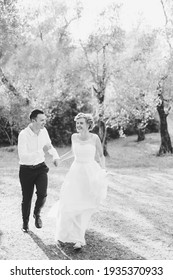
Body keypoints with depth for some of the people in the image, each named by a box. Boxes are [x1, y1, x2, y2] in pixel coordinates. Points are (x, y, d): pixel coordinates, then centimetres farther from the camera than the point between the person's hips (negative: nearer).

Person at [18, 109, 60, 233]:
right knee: (27, 198, 8)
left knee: (42, 194, -17)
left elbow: (49, 145, 17)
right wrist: (42, 151, -35)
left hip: (40, 168, 3)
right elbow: (23, 156, -29)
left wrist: (55, 155, -1)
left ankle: (37, 213, 15)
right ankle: (25, 222, 34)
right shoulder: (23, 134, -21)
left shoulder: (43, 131, -4)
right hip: (26, 170, -3)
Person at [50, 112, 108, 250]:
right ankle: (62, 234, 16)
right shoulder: (74, 137, 1)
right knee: (68, 204, -2)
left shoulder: (95, 138, -9)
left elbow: (101, 156, 2)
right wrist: (59, 159, 22)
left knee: (84, 208, -2)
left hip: (90, 174, -3)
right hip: (76, 172, 3)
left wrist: (103, 170, -12)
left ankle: (78, 238, 10)